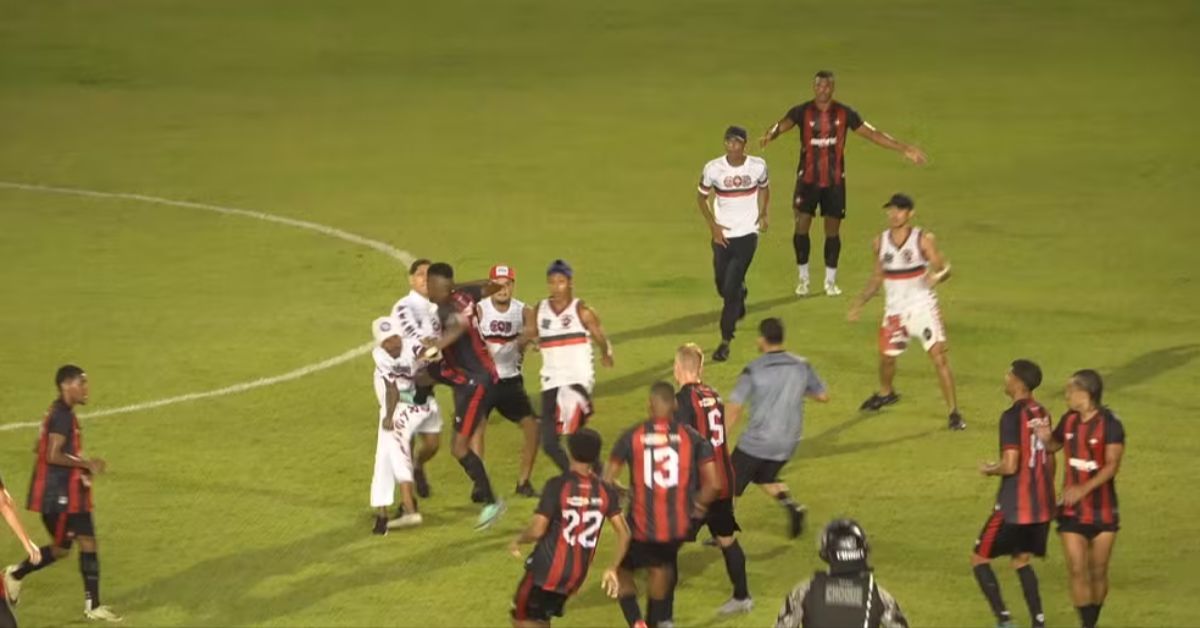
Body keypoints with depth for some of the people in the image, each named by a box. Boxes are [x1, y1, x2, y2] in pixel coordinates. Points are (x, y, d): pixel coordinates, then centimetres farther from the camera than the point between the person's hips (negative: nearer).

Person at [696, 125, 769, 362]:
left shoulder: (758, 166, -8)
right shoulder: (713, 168, -10)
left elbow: (764, 189, 14)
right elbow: (702, 197, 4)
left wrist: (763, 213, 1)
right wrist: (713, 225, -6)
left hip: (747, 234, -2)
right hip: (723, 235, 2)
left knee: (731, 289, -10)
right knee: (722, 286, 13)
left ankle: (725, 341, 0)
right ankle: (740, 295, 51)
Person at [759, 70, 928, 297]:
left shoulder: (844, 113, 0)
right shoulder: (802, 112, -5)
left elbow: (872, 133, 3)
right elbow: (782, 125, -20)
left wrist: (904, 149, -1)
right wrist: (769, 135, -45)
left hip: (835, 180, 1)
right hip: (808, 178, -1)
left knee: (833, 229, 5)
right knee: (801, 225, -6)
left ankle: (830, 281, 17)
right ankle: (803, 278, 10)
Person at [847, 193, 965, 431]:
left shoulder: (924, 239, -10)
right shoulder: (880, 242, 1)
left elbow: (944, 268, -9)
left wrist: (938, 275, -32)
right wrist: (860, 302, 9)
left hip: (922, 306, -4)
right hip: (894, 310, 4)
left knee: (940, 357, -13)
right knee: (886, 357, 16)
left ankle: (954, 413, -8)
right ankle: (885, 393, 49)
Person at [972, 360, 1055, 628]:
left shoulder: (1012, 417, -18)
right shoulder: (1042, 414, 7)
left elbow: (1010, 465, -23)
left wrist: (989, 469, -3)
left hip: (1014, 507, -8)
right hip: (1042, 505, 8)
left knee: (980, 558, 5)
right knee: (1022, 560, 20)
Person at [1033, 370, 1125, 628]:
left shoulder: (1110, 425, -15)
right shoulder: (1069, 420, 1)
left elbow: (1112, 465, -22)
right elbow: (1054, 445, 19)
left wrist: (1084, 488, -33)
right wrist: (1045, 438, -5)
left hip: (1102, 510, -3)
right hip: (1072, 510, 3)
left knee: (1098, 572, 8)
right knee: (1077, 570, -6)